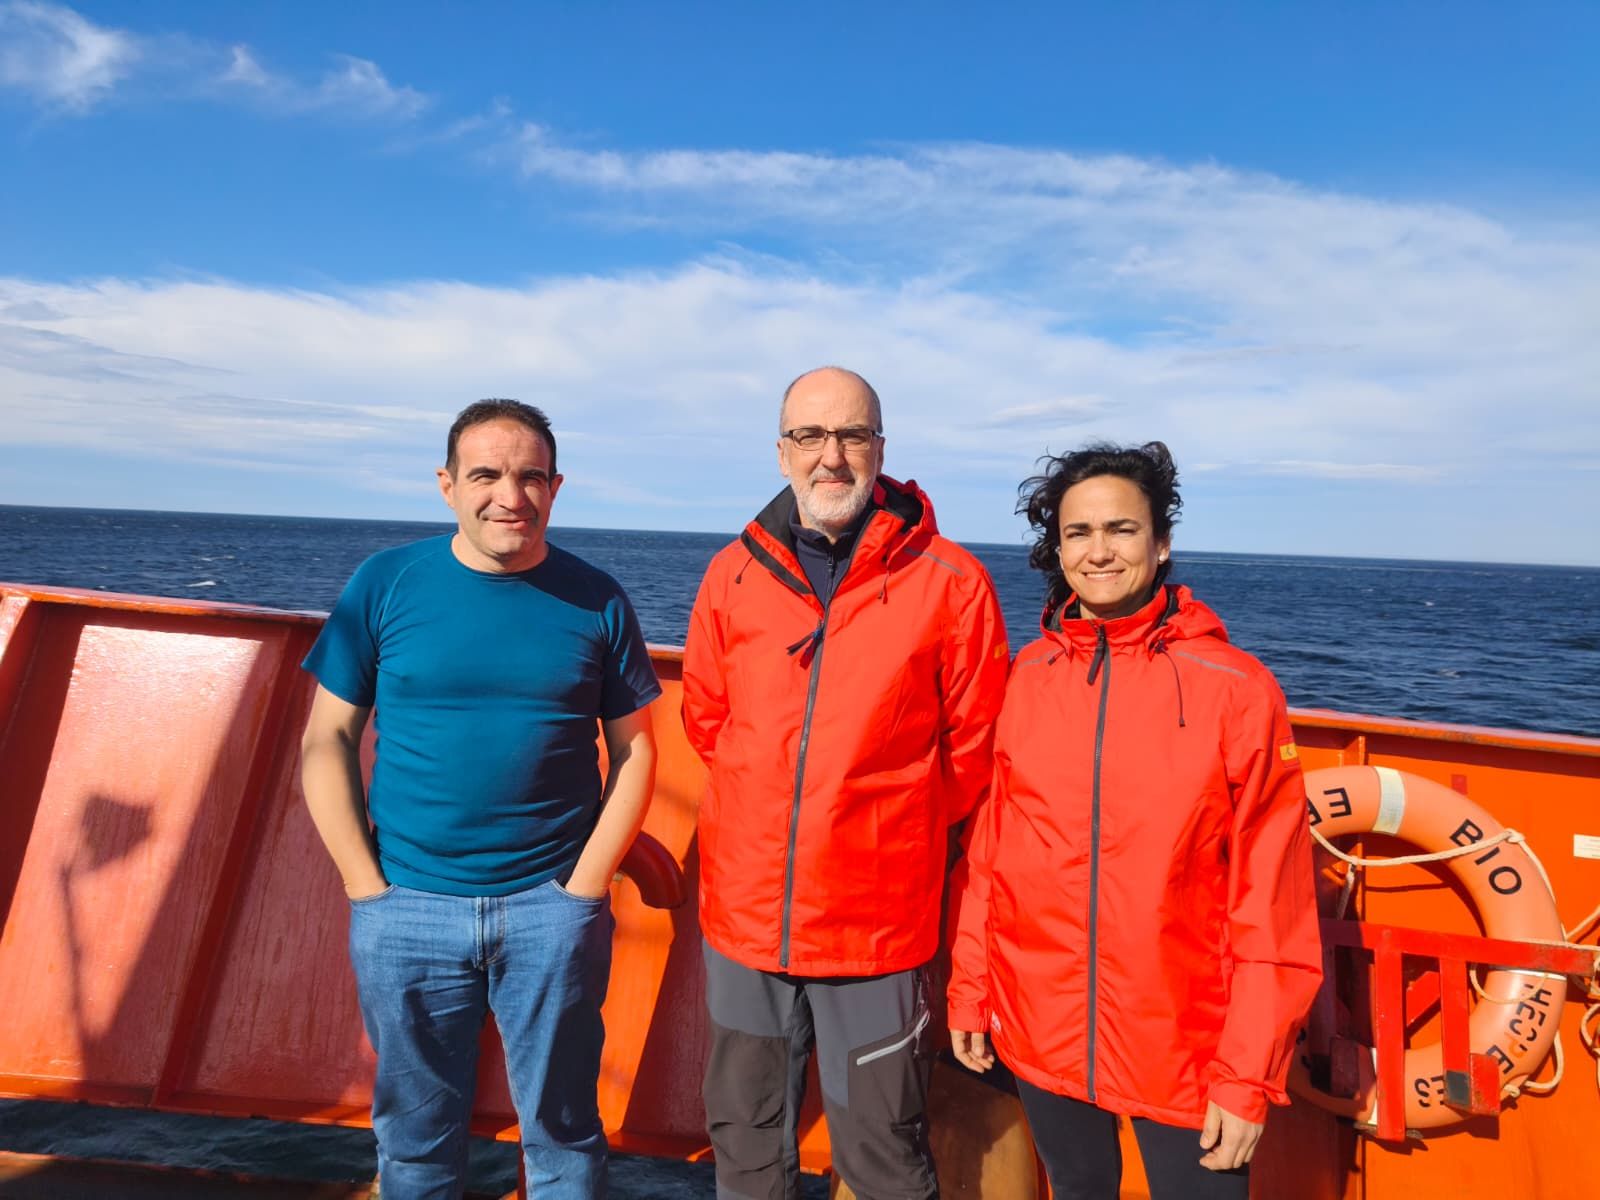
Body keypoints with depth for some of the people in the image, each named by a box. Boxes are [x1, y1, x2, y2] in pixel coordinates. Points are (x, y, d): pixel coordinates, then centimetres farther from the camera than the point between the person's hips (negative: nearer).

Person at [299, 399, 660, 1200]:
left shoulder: (595, 601, -1)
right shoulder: (386, 584, -1)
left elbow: (634, 749, 2)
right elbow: (326, 742, 1)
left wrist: (584, 887, -4)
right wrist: (367, 886, -5)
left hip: (552, 909, 0)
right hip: (406, 909, 1)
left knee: (562, 1128, 13)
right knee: (415, 1133, 17)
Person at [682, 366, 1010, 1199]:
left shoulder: (949, 582, -10)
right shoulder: (734, 574, 0)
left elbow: (971, 752, -3)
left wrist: (894, 829, 5)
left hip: (877, 921, -3)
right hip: (743, 912, 3)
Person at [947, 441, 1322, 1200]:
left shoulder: (1236, 690, -11)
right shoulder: (1022, 682, -3)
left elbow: (1270, 899, -10)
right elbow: (983, 851, 4)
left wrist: (1248, 1074, -9)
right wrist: (968, 988, 5)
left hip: (1186, 1050, -3)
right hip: (1038, 1037, 3)